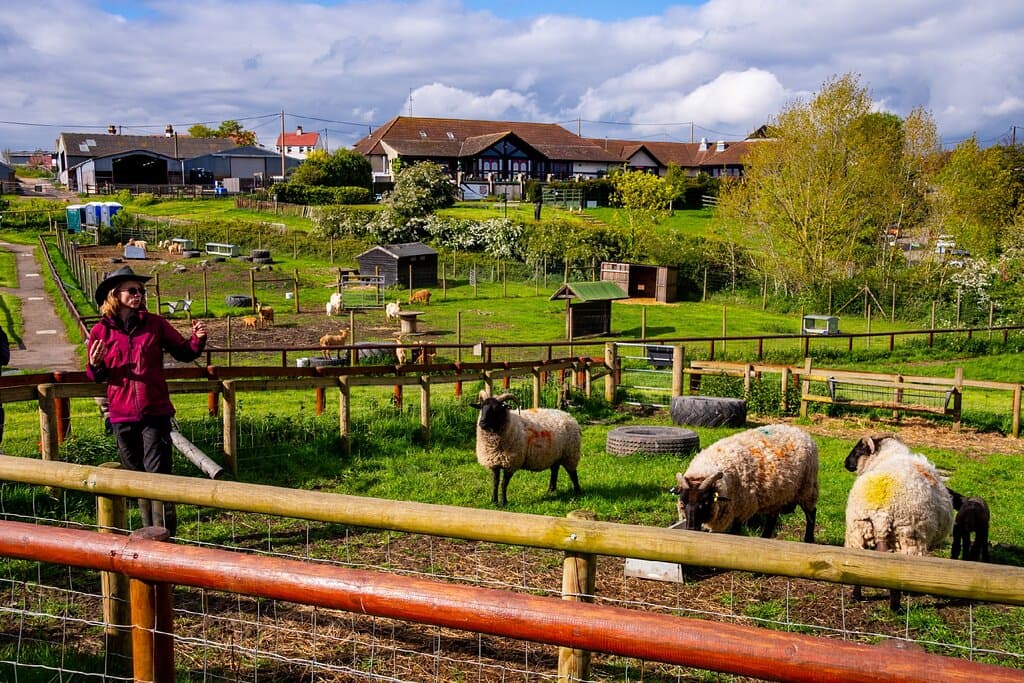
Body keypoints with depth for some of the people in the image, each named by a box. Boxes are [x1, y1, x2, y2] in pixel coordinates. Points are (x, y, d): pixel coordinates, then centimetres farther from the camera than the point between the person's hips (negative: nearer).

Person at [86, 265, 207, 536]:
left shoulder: (154, 323, 1)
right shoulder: (101, 331, 1)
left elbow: (184, 353, 7)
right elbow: (95, 376, 9)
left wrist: (198, 339, -12)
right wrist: (95, 365, -13)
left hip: (155, 412, -2)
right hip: (122, 415, 2)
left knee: (158, 474, -6)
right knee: (136, 476, 12)